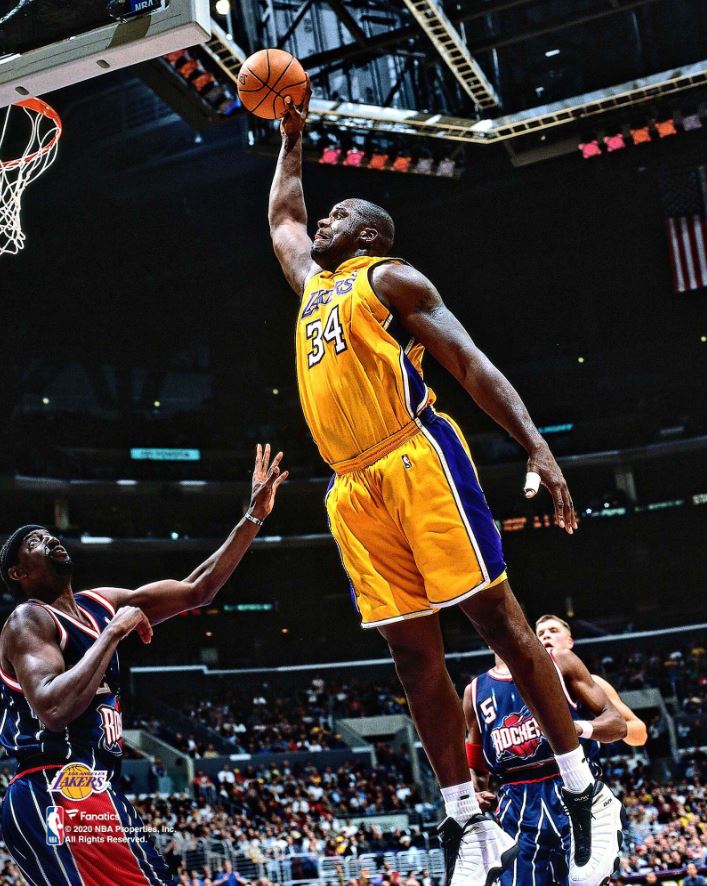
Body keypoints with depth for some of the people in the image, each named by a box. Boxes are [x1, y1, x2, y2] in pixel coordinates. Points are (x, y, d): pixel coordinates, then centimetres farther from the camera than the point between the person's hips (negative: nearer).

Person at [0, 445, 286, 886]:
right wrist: (114, 632, -16)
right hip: (56, 795, -9)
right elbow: (54, 710, -24)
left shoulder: (101, 604, 18)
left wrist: (253, 518, 12)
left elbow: (196, 590, 17)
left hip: (100, 790, 9)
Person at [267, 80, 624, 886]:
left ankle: (585, 796, 1)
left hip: (416, 461, -7)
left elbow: (470, 364, -4)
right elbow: (280, 216, 48)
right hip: (354, 490, 7)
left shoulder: (389, 277, 5)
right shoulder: (311, 281, 27)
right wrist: (291, 139, 46)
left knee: (497, 620, -6)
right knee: (412, 653, 3)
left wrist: (536, 447, -15)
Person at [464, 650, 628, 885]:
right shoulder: (475, 691, 16)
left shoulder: (560, 664, 7)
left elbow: (617, 724, 3)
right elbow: (476, 767, 23)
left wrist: (580, 727, -18)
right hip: (517, 812, 3)